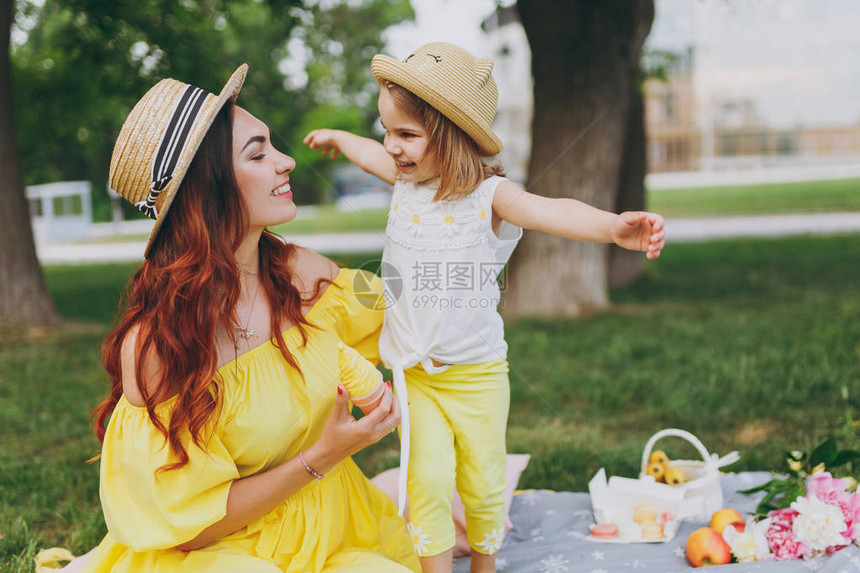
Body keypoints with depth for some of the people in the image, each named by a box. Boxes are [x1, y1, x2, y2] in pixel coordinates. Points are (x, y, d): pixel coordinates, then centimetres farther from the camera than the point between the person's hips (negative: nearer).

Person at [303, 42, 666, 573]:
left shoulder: (488, 195, -17)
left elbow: (548, 211, -36)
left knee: (483, 482, 9)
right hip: (413, 371, 3)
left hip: (478, 373, -3)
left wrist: (612, 226, -55)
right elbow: (373, 154, 24)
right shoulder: (407, 180, 0)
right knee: (428, 477, -10)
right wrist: (337, 137, 44)